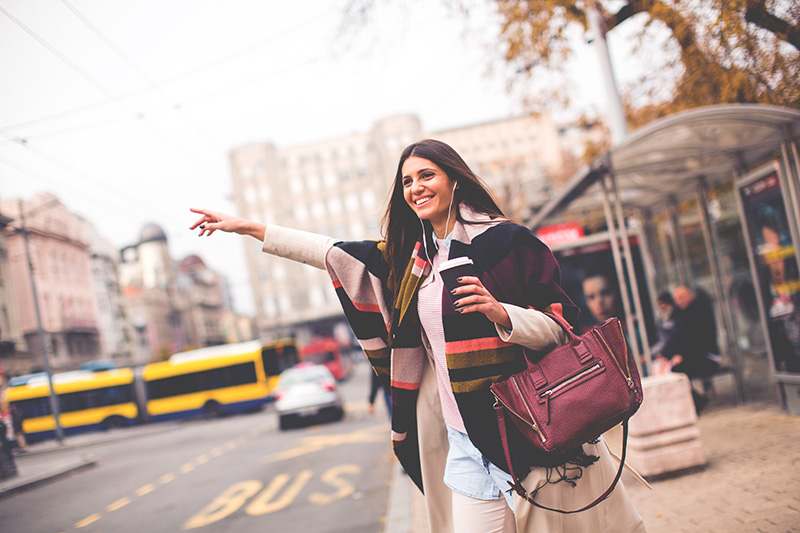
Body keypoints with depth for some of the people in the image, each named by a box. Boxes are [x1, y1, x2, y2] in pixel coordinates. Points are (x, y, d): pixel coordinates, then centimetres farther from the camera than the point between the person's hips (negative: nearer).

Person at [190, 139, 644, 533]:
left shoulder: (504, 239, -6)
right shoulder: (410, 256, 11)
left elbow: (562, 325, -6)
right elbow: (337, 254, 14)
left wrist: (500, 312, -25)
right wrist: (249, 227, 15)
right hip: (468, 440, 5)